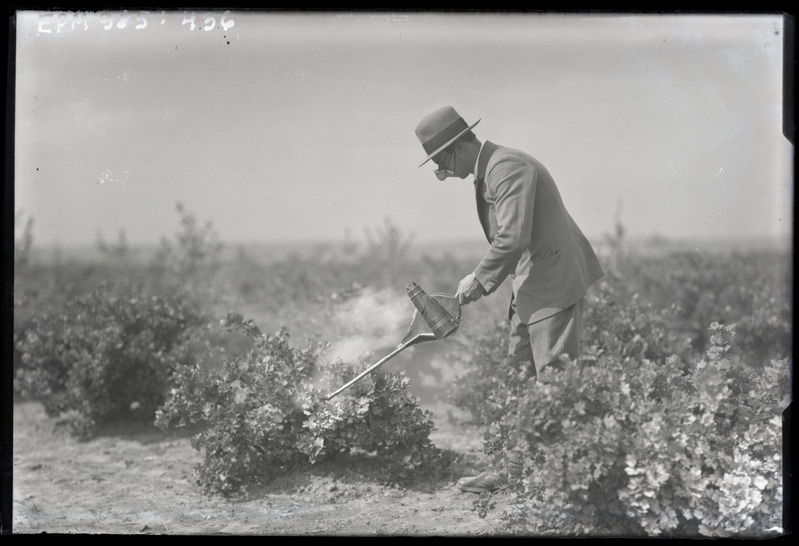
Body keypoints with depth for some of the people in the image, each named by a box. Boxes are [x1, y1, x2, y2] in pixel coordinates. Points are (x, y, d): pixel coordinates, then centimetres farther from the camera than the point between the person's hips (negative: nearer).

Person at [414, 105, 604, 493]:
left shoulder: (508, 167, -18)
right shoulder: (487, 171, 15)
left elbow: (513, 237, -26)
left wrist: (479, 280, -15)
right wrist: (485, 283, 6)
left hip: (553, 283, -11)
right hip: (530, 287, 11)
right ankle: (516, 472, 19)